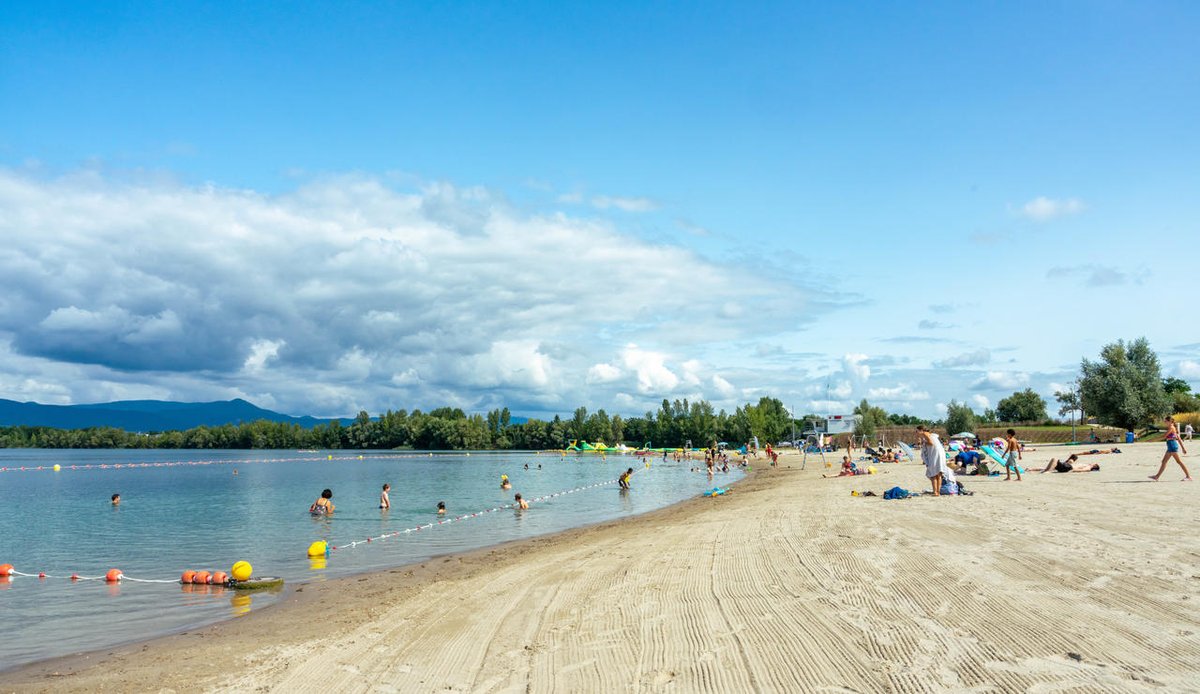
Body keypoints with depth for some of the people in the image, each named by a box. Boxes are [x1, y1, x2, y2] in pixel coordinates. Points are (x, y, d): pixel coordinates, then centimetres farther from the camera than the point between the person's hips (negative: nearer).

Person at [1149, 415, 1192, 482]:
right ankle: (1157, 476, 8)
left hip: (1172, 445, -10)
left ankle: (1188, 476, 0)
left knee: (1179, 461, -5)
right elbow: (1178, 438, 19)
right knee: (1164, 461, 8)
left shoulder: (1171, 428, -12)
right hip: (1170, 446, 10)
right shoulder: (1173, 428, 17)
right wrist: (1183, 448, 21)